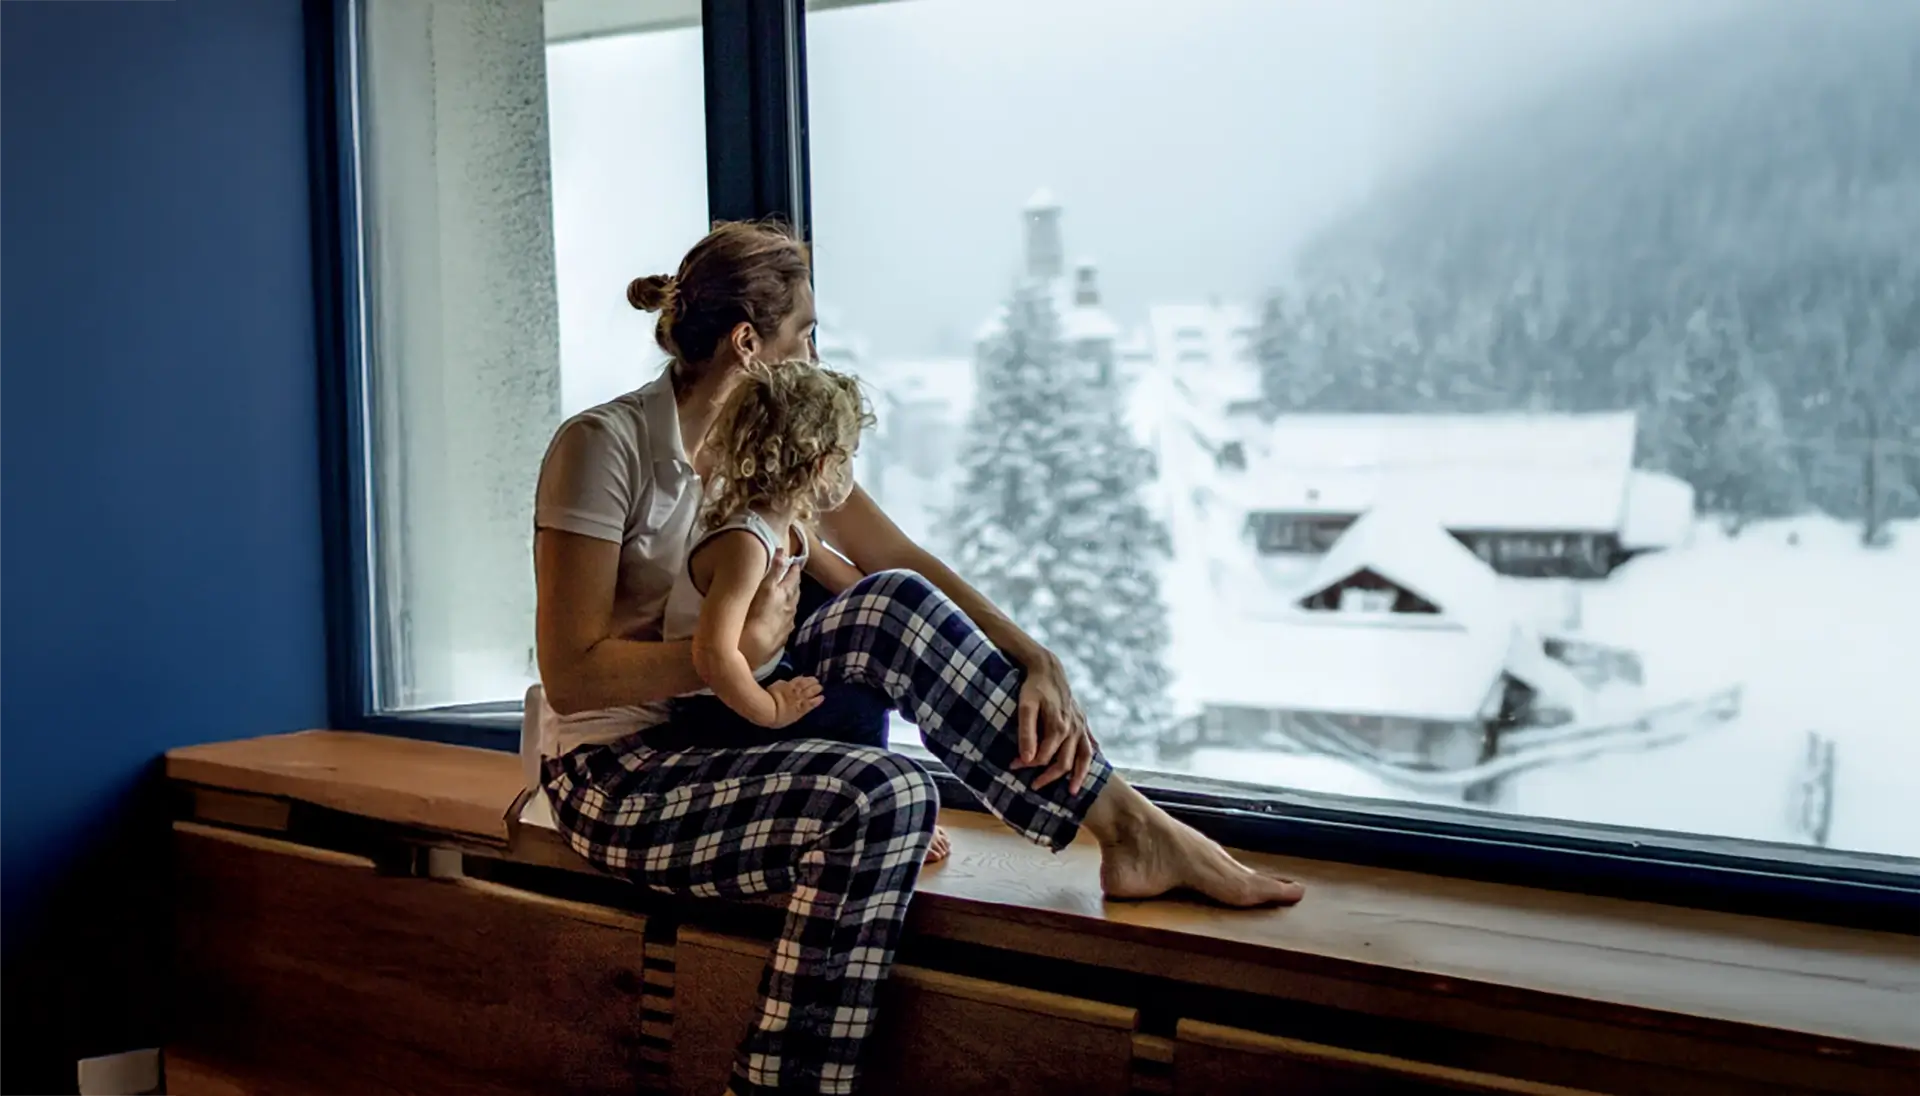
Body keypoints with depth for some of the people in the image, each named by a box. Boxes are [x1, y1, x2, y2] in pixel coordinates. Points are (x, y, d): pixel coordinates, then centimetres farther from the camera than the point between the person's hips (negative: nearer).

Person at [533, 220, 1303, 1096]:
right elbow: (570, 675, -20)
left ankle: (1131, 829, -16)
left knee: (896, 606, -18)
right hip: (616, 778, -6)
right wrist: (744, 647, -25)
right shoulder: (604, 447, -17)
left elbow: (903, 564, 2)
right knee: (881, 798, -32)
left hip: (723, 738, 7)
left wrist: (1037, 663, -11)